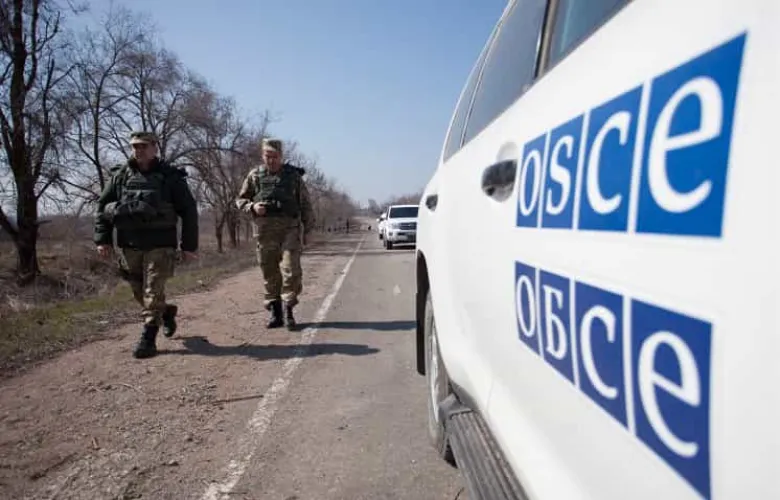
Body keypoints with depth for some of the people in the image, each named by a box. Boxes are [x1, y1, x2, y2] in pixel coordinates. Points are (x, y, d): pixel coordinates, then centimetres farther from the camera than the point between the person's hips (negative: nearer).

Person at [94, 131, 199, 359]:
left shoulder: (170, 176, -2)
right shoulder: (119, 175, 7)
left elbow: (189, 211, -1)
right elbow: (102, 206, 12)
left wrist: (189, 245, -4)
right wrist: (103, 239, 3)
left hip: (159, 244, -4)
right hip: (129, 245, 4)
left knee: (153, 291, -7)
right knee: (139, 290, 13)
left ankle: (148, 338, 0)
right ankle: (167, 312, 38)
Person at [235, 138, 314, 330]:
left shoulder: (293, 175, 6)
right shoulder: (255, 175, 8)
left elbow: (305, 204, 10)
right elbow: (240, 199, 15)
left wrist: (307, 228, 7)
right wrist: (252, 207, -7)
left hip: (290, 229, -1)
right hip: (265, 230, 1)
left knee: (291, 269, -10)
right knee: (269, 273, 4)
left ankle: (288, 310, -1)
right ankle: (274, 312, 13)